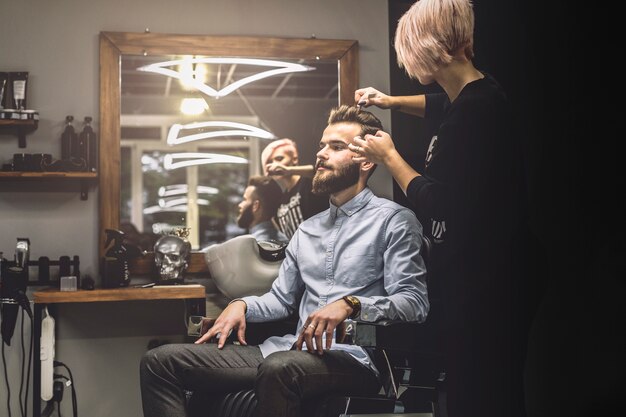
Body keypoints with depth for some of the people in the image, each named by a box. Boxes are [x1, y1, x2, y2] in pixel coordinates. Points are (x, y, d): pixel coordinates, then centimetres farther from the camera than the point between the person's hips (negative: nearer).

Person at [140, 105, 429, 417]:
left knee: (280, 368, -43)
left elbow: (414, 302, -9)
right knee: (160, 361, -6)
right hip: (295, 349, 7)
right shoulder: (308, 229, 25)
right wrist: (242, 305, 7)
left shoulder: (393, 220, 2)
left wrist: (350, 304, -25)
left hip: (351, 357, -7)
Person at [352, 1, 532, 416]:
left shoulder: (473, 110, -23)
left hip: (480, 280, -10)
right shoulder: (479, 94, 7)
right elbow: (443, 106, 34)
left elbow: (436, 202, -19)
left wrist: (389, 156, -6)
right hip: (479, 272, 10)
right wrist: (391, 101, 28)